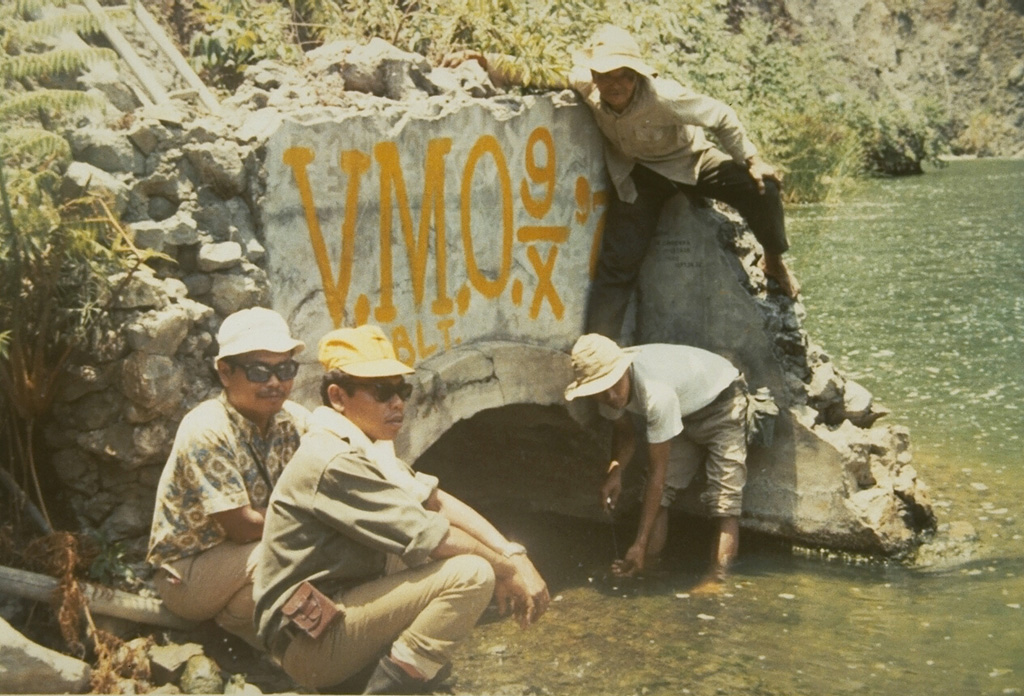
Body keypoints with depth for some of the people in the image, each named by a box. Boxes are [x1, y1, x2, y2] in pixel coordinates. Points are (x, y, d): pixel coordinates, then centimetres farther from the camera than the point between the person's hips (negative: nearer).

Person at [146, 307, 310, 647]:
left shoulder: (296, 422, -3)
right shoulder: (206, 431, -23)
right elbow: (242, 526, -26)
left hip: (249, 554, 6)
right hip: (187, 571, -6)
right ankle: (237, 621, -2)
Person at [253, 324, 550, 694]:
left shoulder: (367, 449, 11)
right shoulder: (336, 462, -20)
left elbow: (439, 502, 4)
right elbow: (430, 537, -20)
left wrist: (515, 556, -8)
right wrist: (505, 570, -7)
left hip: (342, 609, 10)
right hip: (312, 641, -10)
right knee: (472, 574, -22)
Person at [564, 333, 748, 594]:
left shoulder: (656, 393, -42)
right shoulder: (608, 385, -20)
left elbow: (657, 472, -36)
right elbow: (624, 433, 1)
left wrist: (640, 544, -33)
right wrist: (615, 471, -22)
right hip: (684, 409, 7)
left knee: (724, 496, -19)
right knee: (661, 489, -2)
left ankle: (716, 577, -24)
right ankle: (649, 562, 0)